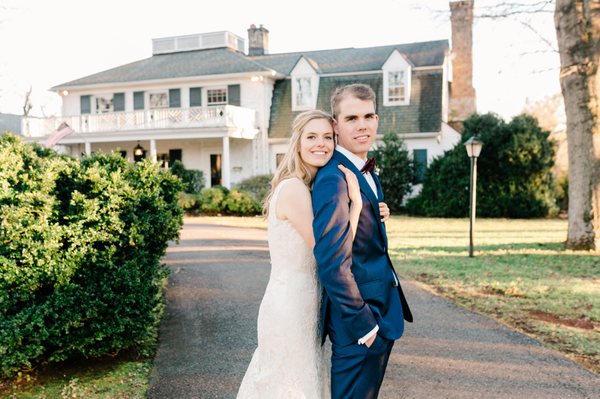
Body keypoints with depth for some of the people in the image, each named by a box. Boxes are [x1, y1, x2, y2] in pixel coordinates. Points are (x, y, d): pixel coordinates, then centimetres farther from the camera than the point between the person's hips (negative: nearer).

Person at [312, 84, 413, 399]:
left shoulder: (367, 174, 11)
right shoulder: (334, 178, -21)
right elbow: (332, 263, -26)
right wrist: (363, 324, -20)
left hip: (381, 314, 9)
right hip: (358, 318, -9)